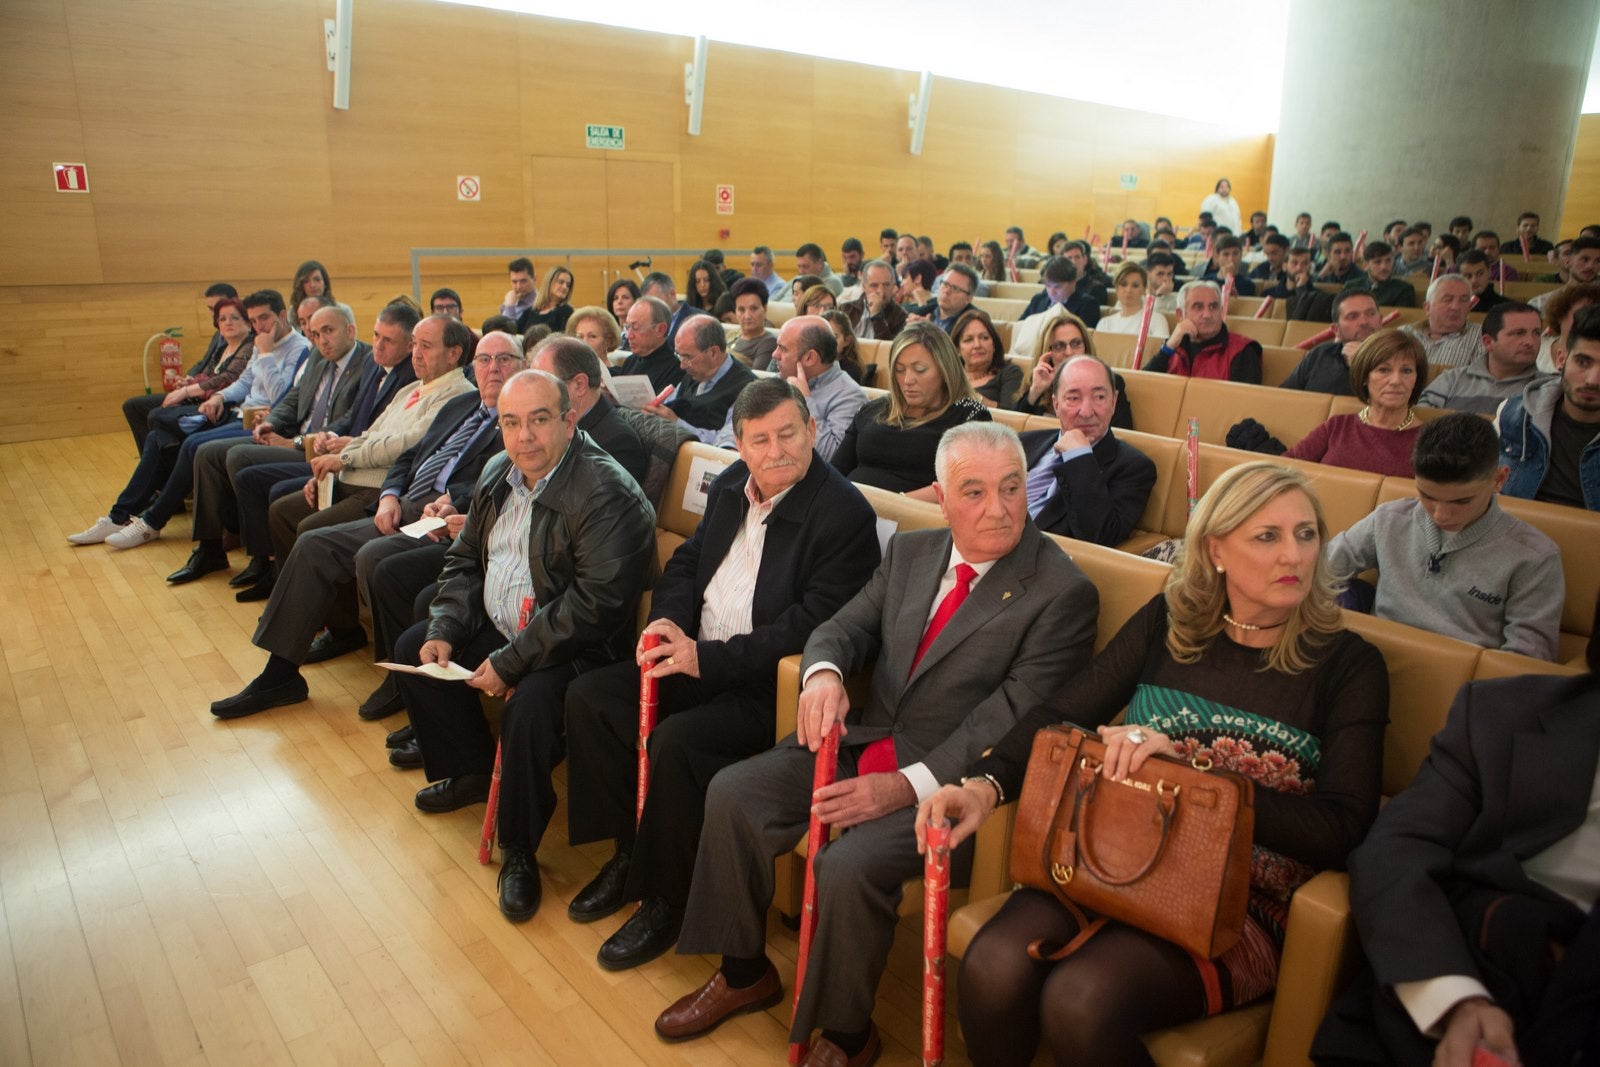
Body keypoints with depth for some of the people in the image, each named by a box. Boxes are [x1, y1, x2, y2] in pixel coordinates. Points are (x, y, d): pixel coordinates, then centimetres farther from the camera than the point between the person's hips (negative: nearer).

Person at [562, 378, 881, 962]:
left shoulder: (845, 514, -17)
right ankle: (630, 852, 13)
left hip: (771, 688, -8)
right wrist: (666, 621, -6)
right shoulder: (731, 485, 8)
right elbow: (686, 560, 16)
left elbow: (813, 624, -23)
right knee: (587, 697, -1)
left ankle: (666, 898, -3)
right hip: (698, 657, 9)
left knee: (676, 741, -29)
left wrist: (708, 658, -25)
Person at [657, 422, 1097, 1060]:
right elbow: (848, 625, 8)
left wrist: (909, 786, -26)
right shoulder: (910, 552, 8)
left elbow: (1012, 714, -18)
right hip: (862, 742, 7)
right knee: (731, 793, -5)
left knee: (847, 867, -27)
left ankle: (846, 1034, 4)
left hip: (943, 778, -6)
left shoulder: (1064, 593, -12)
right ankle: (744, 973, 17)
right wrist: (823, 672, -17)